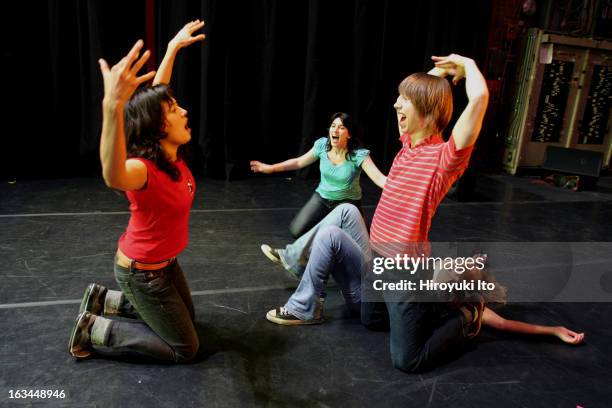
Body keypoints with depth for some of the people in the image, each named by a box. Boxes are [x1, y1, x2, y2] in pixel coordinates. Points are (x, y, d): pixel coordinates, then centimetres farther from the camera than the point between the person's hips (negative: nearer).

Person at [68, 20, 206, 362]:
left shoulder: (171, 153, -9)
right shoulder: (143, 168, -32)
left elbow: (156, 95, 5)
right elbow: (114, 177, -59)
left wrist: (174, 47, 11)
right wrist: (113, 105, -72)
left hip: (163, 263, 8)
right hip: (142, 272, -8)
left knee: (186, 318, 28)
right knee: (186, 348, 6)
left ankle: (105, 300, 27)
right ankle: (93, 329, 10)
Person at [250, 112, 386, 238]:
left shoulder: (358, 155, -24)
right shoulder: (322, 145, -12)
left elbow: (379, 178, -34)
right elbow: (299, 162, 2)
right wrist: (271, 168, -1)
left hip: (347, 203, -3)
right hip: (322, 198, 3)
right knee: (296, 231, -5)